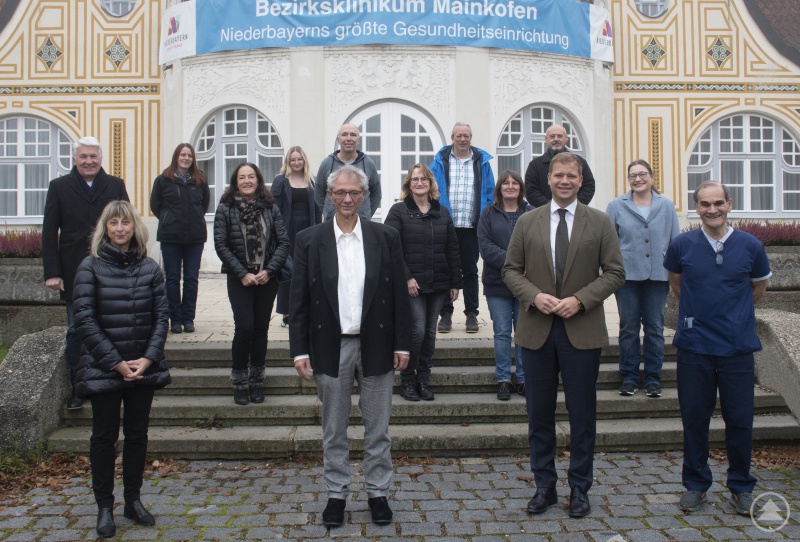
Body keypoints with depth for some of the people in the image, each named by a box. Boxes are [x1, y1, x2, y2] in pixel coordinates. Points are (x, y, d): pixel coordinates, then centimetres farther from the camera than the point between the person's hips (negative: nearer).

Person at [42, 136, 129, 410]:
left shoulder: (116, 185, 5)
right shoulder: (59, 187, 5)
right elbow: (49, 233, 2)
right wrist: (52, 272, -5)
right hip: (74, 272, 0)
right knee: (76, 331, 6)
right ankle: (77, 388, 16)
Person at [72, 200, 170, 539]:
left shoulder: (149, 268, 3)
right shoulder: (90, 267, -5)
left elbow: (161, 316, 2)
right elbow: (84, 321, -9)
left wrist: (149, 359, -10)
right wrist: (116, 363, -13)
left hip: (143, 367, 3)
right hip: (103, 368, -3)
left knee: (137, 434, 12)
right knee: (105, 436, 8)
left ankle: (133, 500, 26)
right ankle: (104, 507, 20)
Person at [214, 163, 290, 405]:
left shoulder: (270, 208, 4)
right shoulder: (226, 209, -1)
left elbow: (283, 242, 1)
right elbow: (221, 245, -5)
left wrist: (269, 271, -10)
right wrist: (242, 274, -11)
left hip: (267, 278, 2)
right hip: (240, 279, -2)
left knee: (261, 329, 6)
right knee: (244, 328, -7)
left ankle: (257, 381, 18)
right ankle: (239, 382, 10)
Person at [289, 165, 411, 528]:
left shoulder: (386, 237, 1)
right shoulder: (309, 240, 0)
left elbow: (399, 294, 2)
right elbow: (298, 300, -1)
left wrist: (402, 344, -1)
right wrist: (300, 350, -5)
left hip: (376, 346, 0)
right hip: (331, 348, 0)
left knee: (377, 428, 11)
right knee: (334, 430, 13)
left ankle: (377, 492, 28)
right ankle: (336, 493, 28)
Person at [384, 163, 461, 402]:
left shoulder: (442, 213, 12)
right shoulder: (399, 211, 0)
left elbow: (452, 250, 12)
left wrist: (455, 283, 8)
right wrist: (406, 278, -15)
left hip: (438, 284, 4)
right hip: (412, 284, -4)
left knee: (430, 332, 8)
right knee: (417, 331, -9)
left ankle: (423, 380, 20)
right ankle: (407, 381, 8)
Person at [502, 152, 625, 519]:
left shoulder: (600, 223, 3)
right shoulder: (527, 222, 6)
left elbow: (615, 272, 0)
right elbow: (510, 270, 6)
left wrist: (579, 299, -14)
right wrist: (534, 296, -12)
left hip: (582, 330, -1)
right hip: (537, 330, 1)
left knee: (582, 415, 7)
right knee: (539, 413, 9)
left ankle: (579, 489, 22)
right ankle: (544, 486, 24)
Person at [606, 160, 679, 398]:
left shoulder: (666, 206, 7)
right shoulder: (616, 206, 3)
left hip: (658, 276, 1)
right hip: (627, 276, -1)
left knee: (655, 327, 7)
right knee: (628, 328, 5)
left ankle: (653, 378, 17)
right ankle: (629, 377, 15)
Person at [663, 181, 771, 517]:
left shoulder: (750, 246, -3)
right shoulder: (682, 245, -3)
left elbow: (759, 287, 16)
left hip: (738, 347, 0)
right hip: (694, 347, 0)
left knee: (739, 420, 7)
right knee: (694, 419, 8)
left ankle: (741, 487, 26)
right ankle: (696, 484, 25)